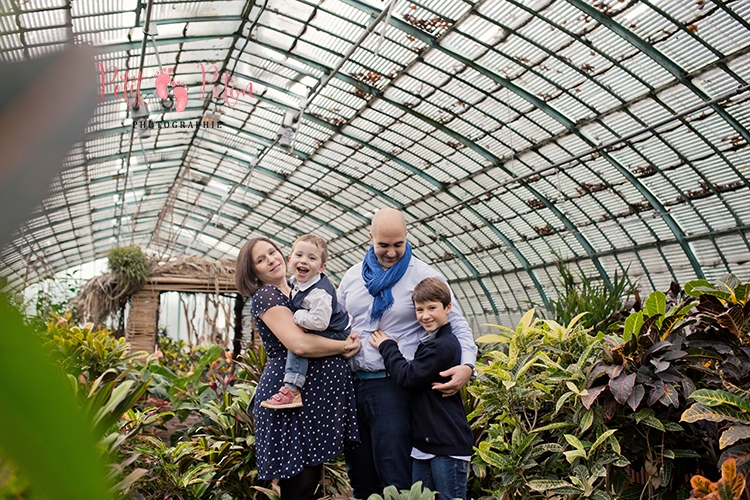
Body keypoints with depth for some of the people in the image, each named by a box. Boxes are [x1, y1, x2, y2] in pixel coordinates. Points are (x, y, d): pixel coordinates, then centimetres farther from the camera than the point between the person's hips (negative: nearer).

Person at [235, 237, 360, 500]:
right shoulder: (265, 296, -11)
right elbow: (300, 344, -23)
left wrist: (350, 338, 2)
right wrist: (344, 346, -10)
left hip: (317, 390, 8)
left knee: (312, 473, 14)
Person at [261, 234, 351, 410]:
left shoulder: (319, 292, -30)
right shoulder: (296, 282, 0)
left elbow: (319, 322, -37)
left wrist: (295, 317, -26)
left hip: (336, 334, -11)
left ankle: (292, 389, -25)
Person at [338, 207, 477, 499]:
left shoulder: (425, 277, -4)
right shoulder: (353, 275, 9)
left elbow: (458, 325, -3)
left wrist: (467, 365, -19)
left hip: (393, 385, -5)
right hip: (352, 384, 5)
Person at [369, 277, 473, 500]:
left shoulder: (443, 345, -19)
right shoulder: (429, 342, 12)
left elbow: (407, 377, -20)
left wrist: (387, 346, -7)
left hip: (447, 447, -10)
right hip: (424, 442, 10)